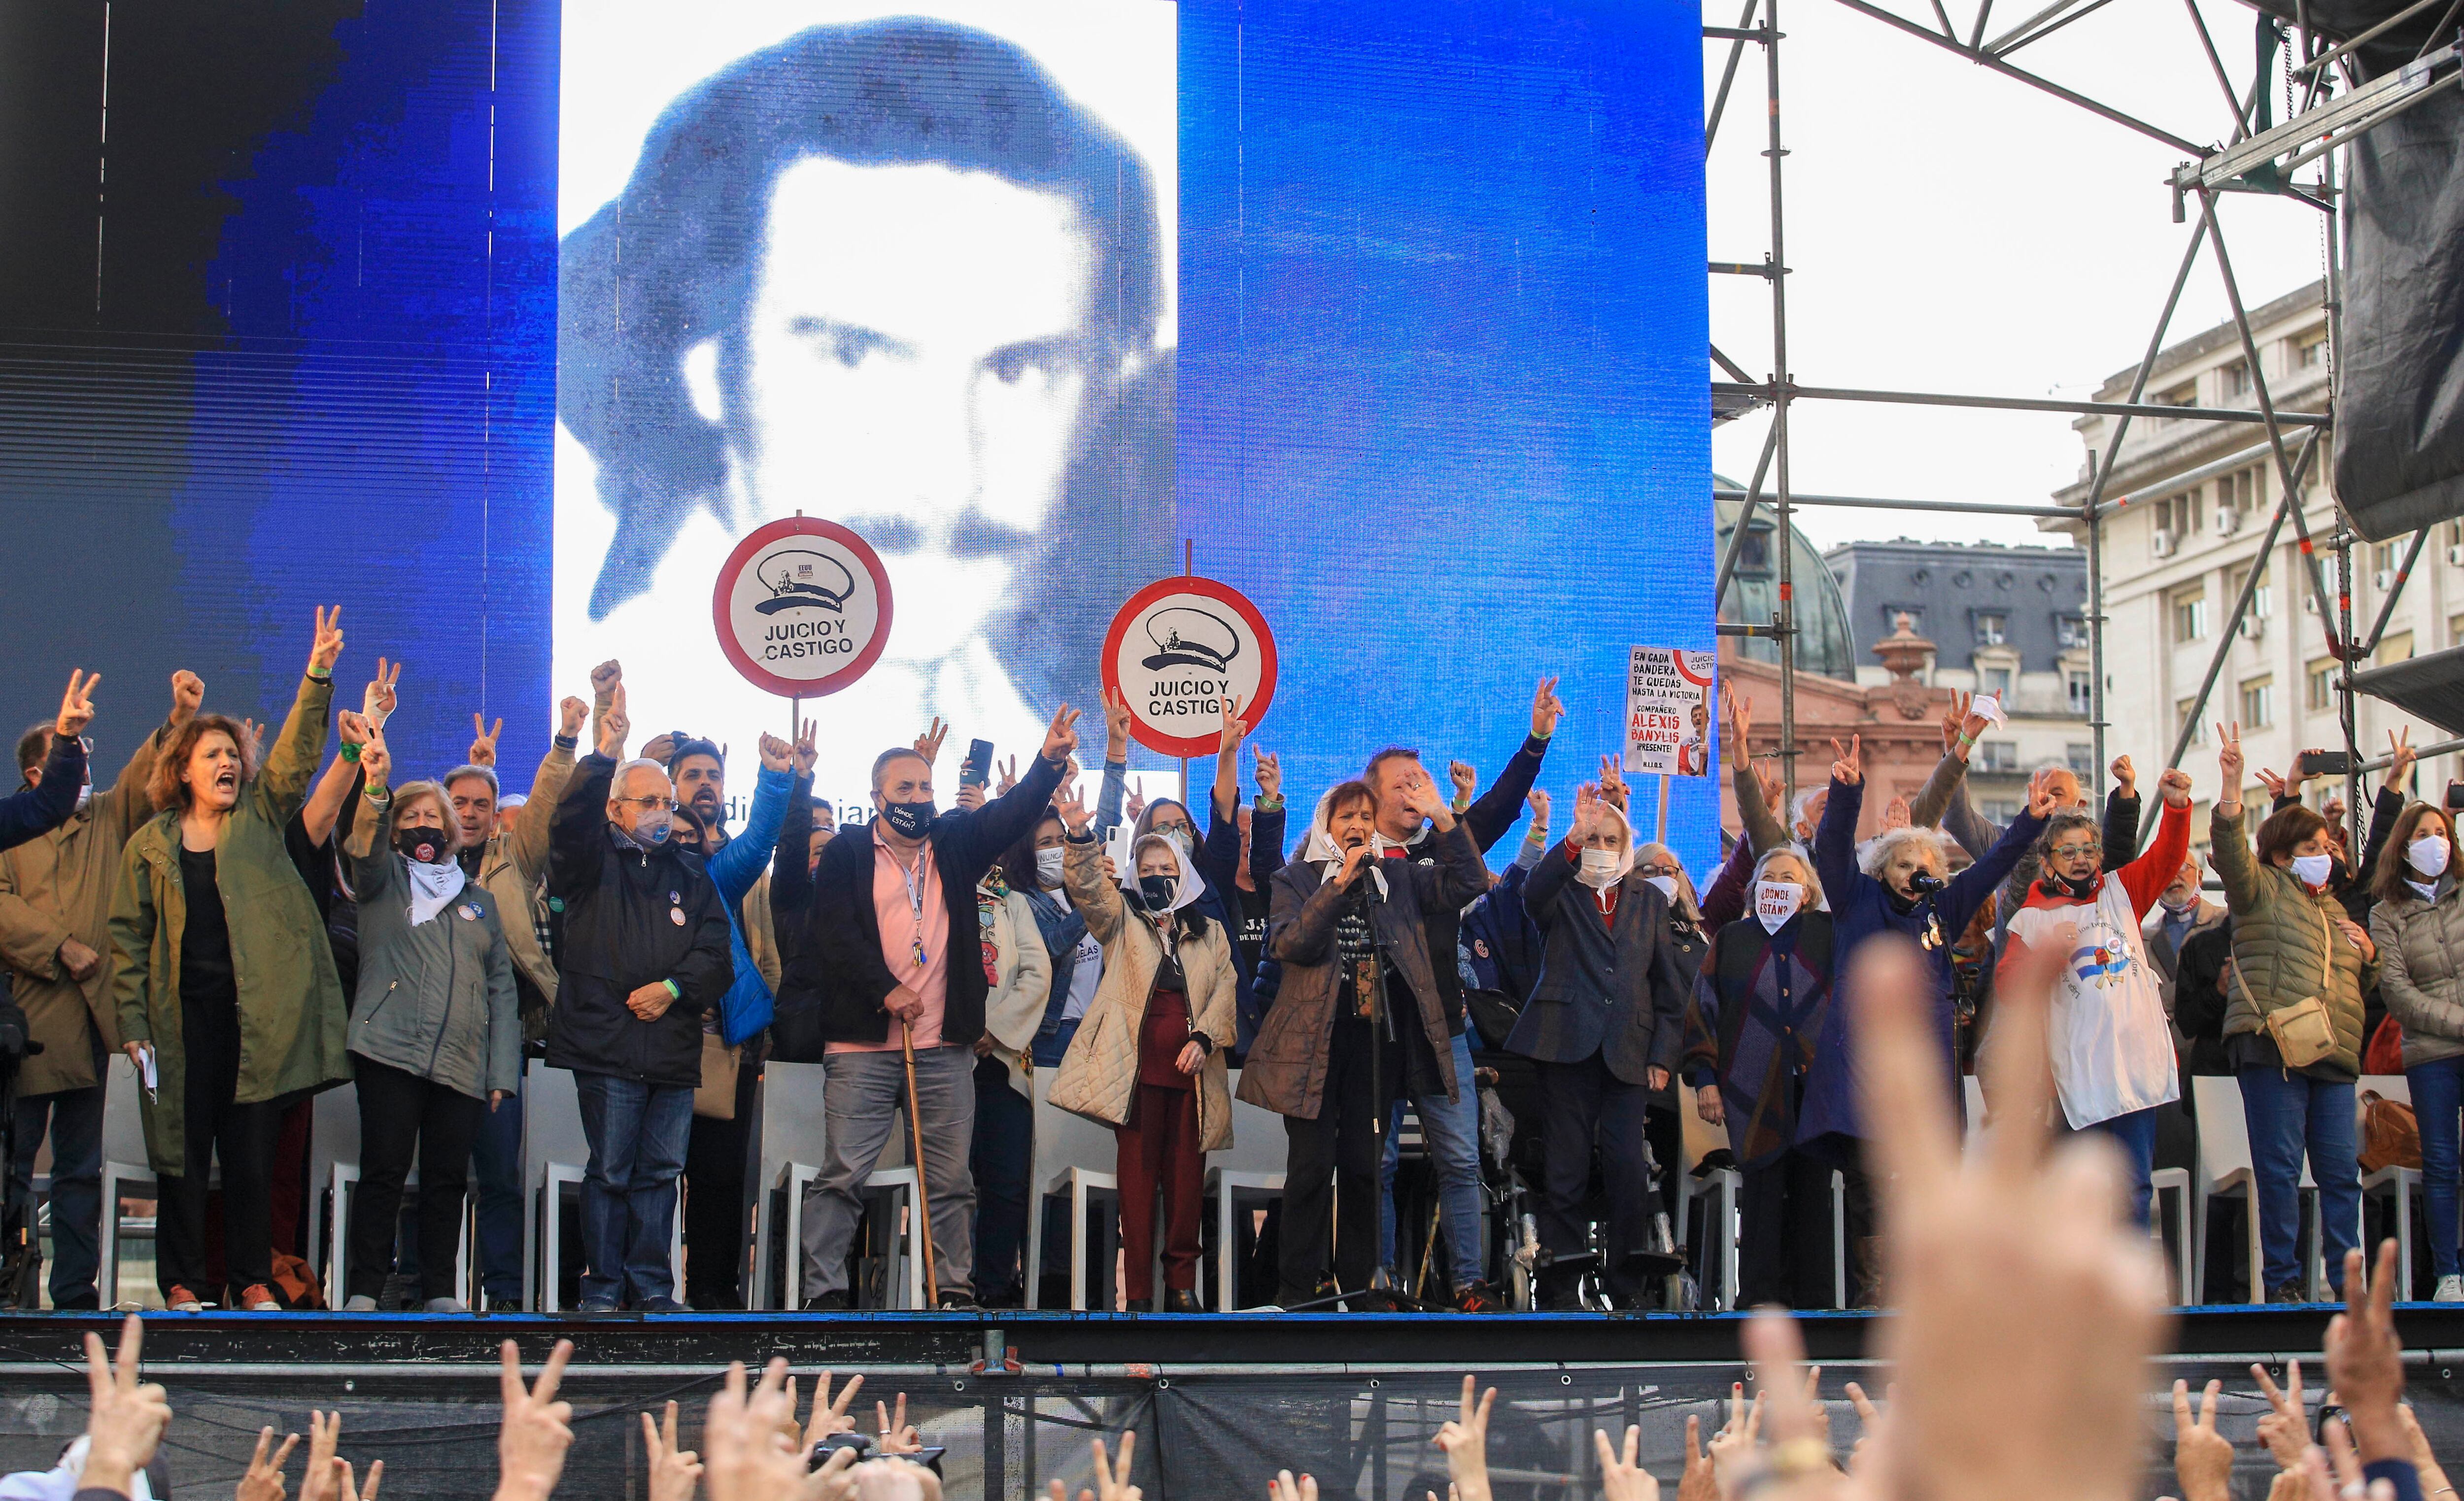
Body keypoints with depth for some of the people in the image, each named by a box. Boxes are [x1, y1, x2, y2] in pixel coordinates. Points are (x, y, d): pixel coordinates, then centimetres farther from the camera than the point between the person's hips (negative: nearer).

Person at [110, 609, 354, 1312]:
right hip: (183, 1016, -1)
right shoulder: (150, 844, 7)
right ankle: (182, 1283, 10)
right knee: (185, 1147, 3)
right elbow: (130, 936, 6)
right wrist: (132, 1022, -2)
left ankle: (253, 1280, 10)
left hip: (257, 1013, 1)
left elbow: (297, 755, -3)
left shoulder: (260, 820, 10)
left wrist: (317, 678, -15)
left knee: (251, 1150, 3)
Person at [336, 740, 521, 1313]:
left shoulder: (479, 900, 21)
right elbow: (364, 846, -10)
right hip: (390, 1051, -3)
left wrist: (503, 1069, 7)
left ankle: (440, 1292, 9)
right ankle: (365, 1292, -4)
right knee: (383, 1172, -7)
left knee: (447, 1179, 3)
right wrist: (376, 787, -30)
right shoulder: (384, 880, 14)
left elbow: (502, 988, 17)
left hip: (463, 1065, 3)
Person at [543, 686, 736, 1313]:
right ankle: (602, 1290, 3)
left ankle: (651, 1286, 13)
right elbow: (569, 820, -16)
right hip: (607, 1043, -4)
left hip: (673, 1044, 4)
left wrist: (674, 987, -7)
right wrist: (603, 757, -28)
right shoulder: (591, 862, 6)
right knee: (610, 1172, -3)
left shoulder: (690, 875, 17)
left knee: (661, 1171, 6)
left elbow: (717, 952, 10)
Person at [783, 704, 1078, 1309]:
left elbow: (1009, 815, 2)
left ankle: (952, 1291, 10)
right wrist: (885, 989, -16)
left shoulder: (954, 845, 15)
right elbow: (836, 932, -6)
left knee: (951, 1179, 4)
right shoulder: (846, 856, 5)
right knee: (843, 1174, -5)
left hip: (945, 1047, 3)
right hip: (862, 1044, -3)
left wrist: (1048, 763, -15)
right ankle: (824, 1293, -1)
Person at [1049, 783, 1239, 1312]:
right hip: (1138, 1065, -2)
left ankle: (1182, 1283, 9)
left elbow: (1225, 990, 9)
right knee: (1138, 1173, -4)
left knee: (1187, 1175, 1)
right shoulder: (1122, 923, 13)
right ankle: (1137, 1293, -3)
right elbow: (1088, 889, -4)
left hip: (1191, 1068, 2)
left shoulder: (1209, 933, 17)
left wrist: (1204, 1038, -8)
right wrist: (1079, 837, -22)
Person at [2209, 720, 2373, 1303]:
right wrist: (2232, 784, -24)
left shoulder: (2334, 908, 28)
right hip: (2271, 1050, -6)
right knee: (2279, 1168, -6)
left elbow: (2358, 983, 37)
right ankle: (2282, 1281, -1)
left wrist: (2367, 954, 14)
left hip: (2333, 1056, 6)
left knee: (2341, 1171, 2)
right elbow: (2230, 850, -12)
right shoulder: (2261, 889, 8)